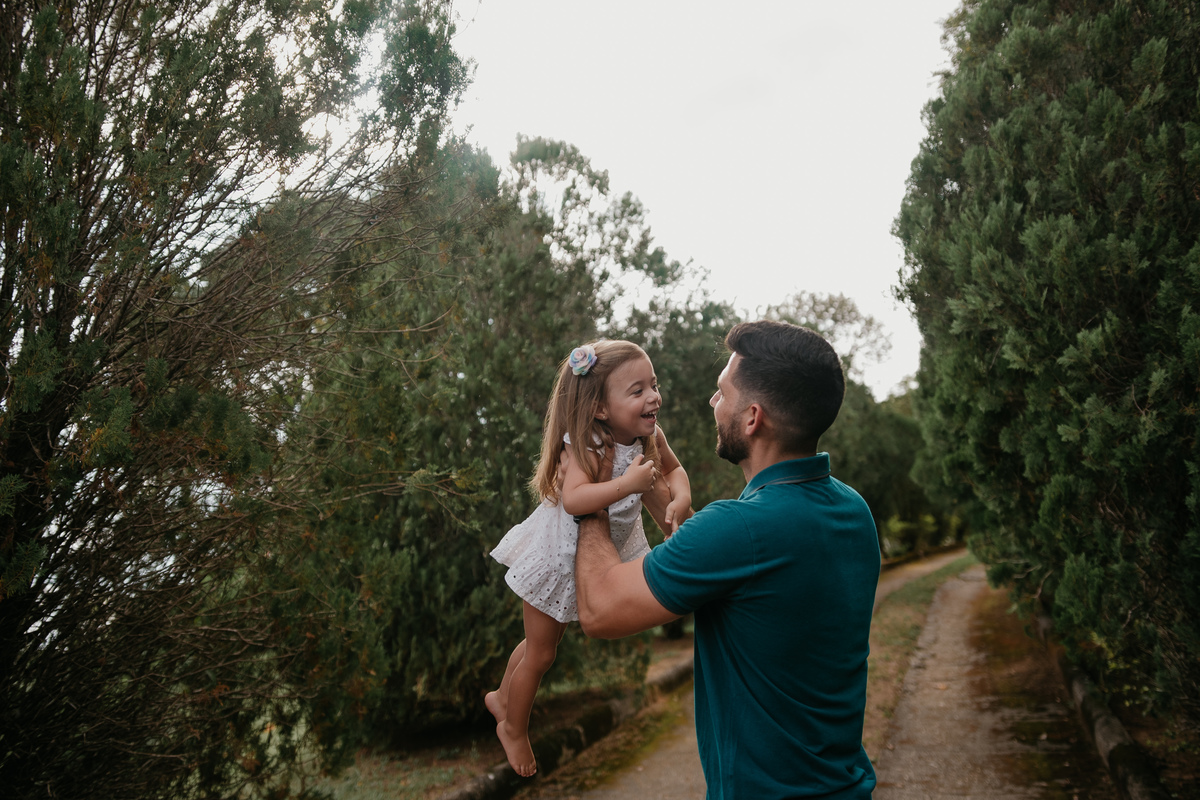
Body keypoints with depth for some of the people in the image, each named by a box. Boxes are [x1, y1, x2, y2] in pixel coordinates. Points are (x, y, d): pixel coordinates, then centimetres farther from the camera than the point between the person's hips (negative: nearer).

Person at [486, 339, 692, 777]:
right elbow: (573, 499, -49)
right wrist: (628, 483, -54)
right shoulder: (587, 448, -35)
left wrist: (680, 497, -17)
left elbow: (673, 469, 3)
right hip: (559, 556, -7)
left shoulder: (651, 436, -14)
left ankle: (501, 698, 51)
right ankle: (514, 729, 39)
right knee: (541, 653, 13)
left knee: (540, 642, 25)